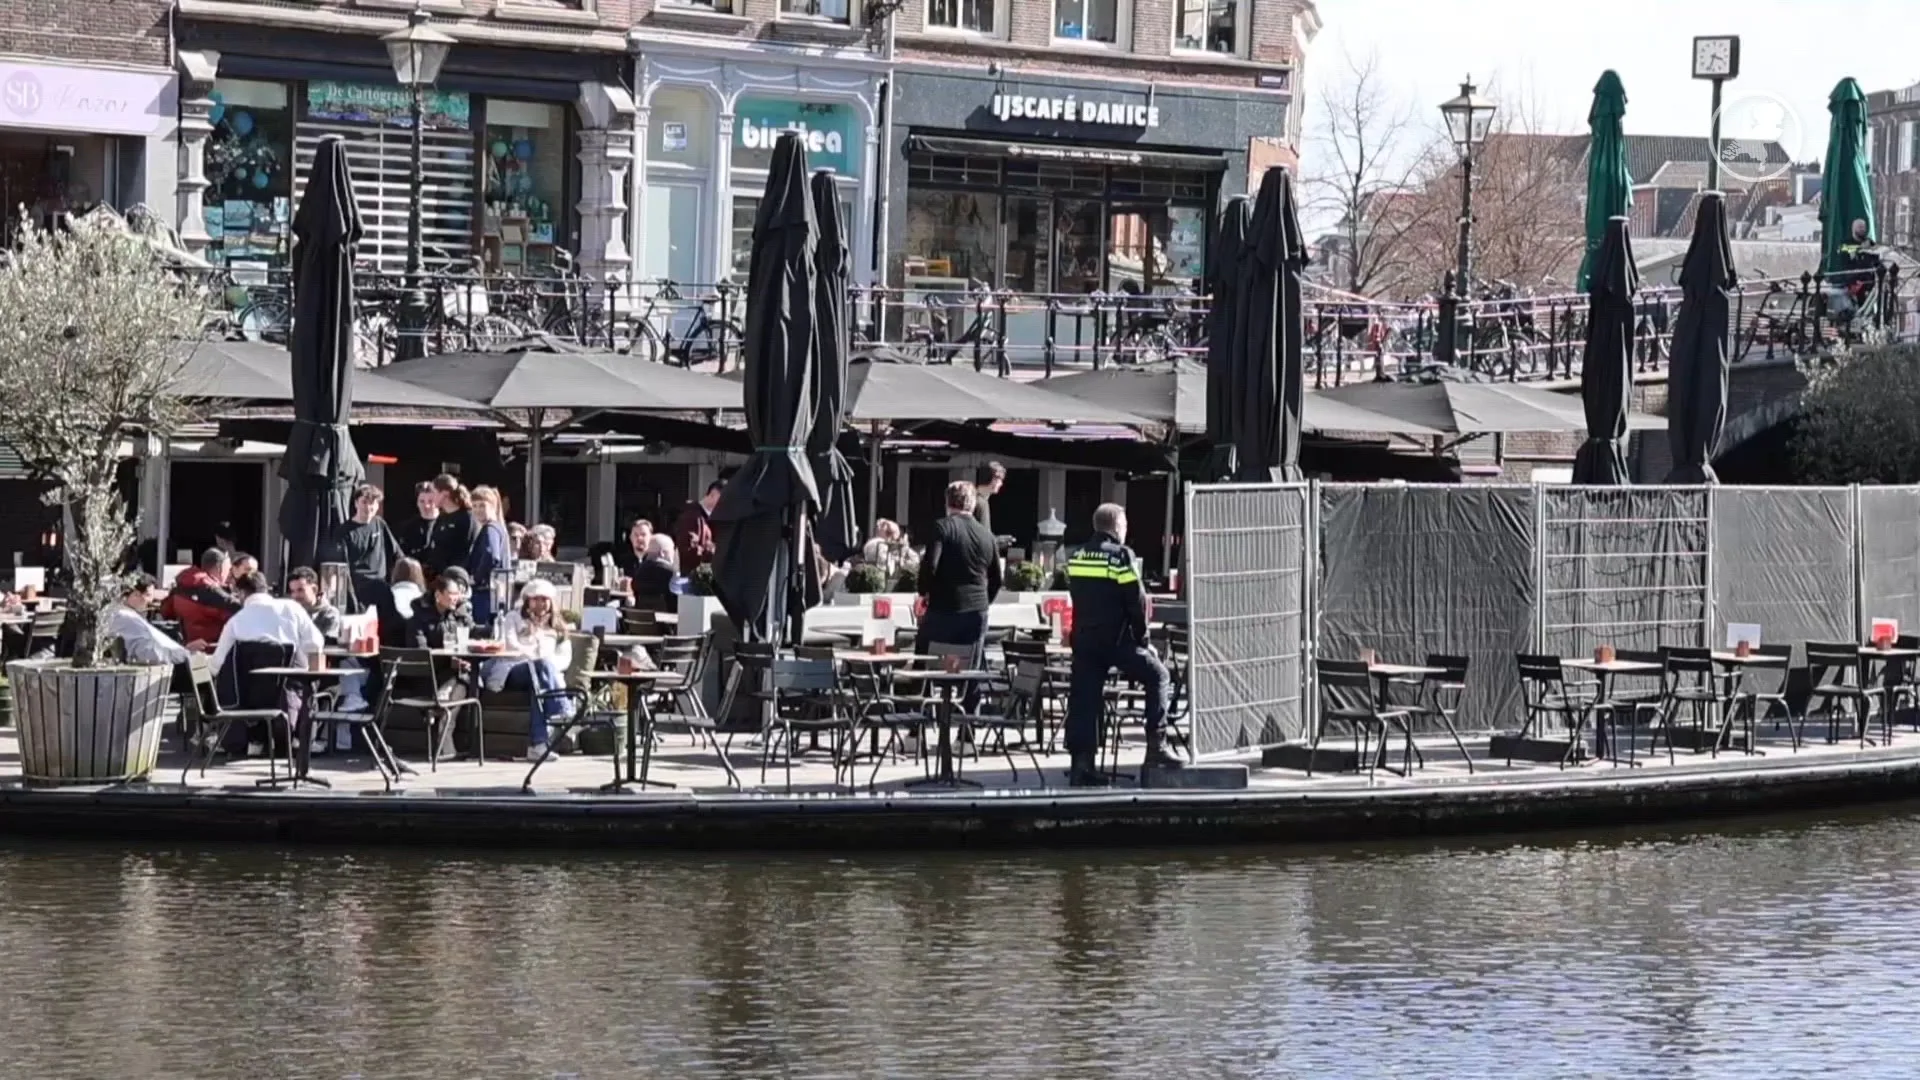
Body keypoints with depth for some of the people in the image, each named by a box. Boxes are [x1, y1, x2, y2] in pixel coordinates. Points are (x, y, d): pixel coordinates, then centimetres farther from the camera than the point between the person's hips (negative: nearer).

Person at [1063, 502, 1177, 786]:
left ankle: (1081, 763, -1)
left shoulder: (1077, 557, 10)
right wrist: (1142, 638, 2)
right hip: (1116, 640, -6)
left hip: (1083, 638, 6)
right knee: (1156, 675, 9)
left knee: (1084, 698, 5)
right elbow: (1137, 602, -10)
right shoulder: (1120, 556, -9)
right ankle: (1156, 747, 2)